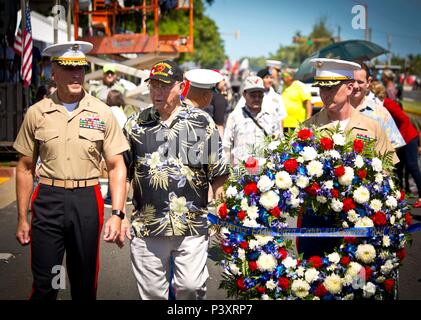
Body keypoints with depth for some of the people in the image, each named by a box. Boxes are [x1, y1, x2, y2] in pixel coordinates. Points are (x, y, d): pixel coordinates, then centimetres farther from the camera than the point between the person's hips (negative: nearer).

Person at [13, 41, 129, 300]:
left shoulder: (102, 113, 2)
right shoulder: (37, 113, 3)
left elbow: (117, 167, 2)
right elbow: (26, 168, 8)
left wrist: (117, 214, -8)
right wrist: (22, 218, 6)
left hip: (87, 201, 0)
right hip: (48, 200, 0)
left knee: (85, 284, 11)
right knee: (44, 285, 0)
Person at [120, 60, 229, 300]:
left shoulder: (202, 122, 3)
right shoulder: (135, 124, 9)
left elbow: (219, 174, 5)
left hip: (192, 227, -2)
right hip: (146, 228, 2)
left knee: (191, 286, -3)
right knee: (152, 292, 8)